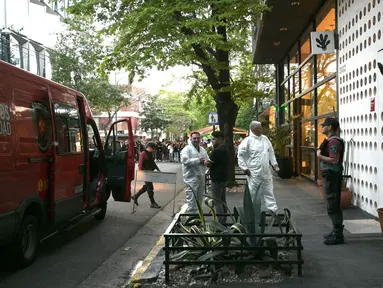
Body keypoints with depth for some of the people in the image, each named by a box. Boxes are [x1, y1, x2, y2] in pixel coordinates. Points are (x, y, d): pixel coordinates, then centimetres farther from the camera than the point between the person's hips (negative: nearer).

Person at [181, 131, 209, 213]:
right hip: (191, 178, -8)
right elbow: (184, 160, -21)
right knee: (191, 200, -9)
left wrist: (206, 162, -7)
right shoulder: (187, 149, -8)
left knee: (199, 199, 16)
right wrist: (198, 160, -18)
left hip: (201, 177, 8)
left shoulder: (202, 149, 17)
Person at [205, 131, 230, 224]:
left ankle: (221, 222, -3)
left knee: (217, 202, -4)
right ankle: (224, 221, 22)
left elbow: (209, 164, -17)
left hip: (217, 179, -10)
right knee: (223, 200, 15)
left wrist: (204, 161, 3)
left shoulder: (217, 150, -19)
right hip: (224, 178, 10)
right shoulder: (226, 149, 12)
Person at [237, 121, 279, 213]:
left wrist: (274, 163, 11)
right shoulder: (248, 141, -10)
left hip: (266, 172, 5)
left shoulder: (265, 139, 8)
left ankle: (273, 211, 15)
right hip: (254, 173, -5)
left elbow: (271, 152, 19)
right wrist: (245, 168, -10)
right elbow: (240, 155, -9)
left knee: (268, 192, 10)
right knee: (252, 194, 3)